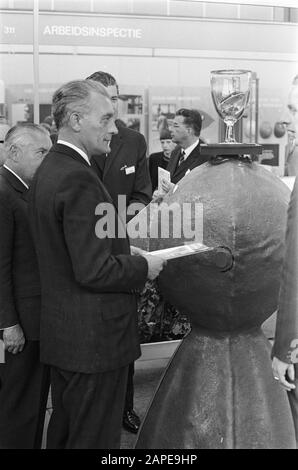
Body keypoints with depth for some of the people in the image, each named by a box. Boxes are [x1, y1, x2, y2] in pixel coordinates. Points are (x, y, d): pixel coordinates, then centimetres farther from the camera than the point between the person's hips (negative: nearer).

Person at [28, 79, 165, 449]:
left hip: (61, 333, 10)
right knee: (95, 437, 6)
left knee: (64, 429, 23)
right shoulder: (78, 178, -22)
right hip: (94, 338, -10)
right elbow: (94, 270, -25)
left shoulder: (48, 169, 9)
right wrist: (144, 267, -9)